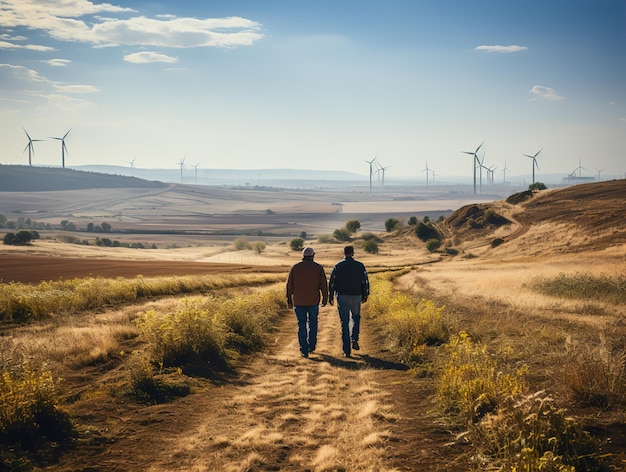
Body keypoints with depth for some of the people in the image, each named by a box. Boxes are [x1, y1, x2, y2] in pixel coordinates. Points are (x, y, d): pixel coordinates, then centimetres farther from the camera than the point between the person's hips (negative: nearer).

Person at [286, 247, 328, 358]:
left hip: (298, 301, 0)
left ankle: (304, 350, 0)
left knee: (302, 326, 5)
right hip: (313, 301, 0)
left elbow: (289, 285, 2)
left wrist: (289, 300, 9)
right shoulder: (318, 268, -1)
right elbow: (323, 285, -4)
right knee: (312, 322, 20)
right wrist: (325, 299, 3)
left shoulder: (295, 268, 1)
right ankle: (311, 346, 24)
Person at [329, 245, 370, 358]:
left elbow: (332, 282, -1)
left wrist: (330, 296, 8)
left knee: (345, 323, 4)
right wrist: (365, 295, 14)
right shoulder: (360, 266, -1)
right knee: (355, 318, 24)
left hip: (342, 297, 0)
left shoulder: (337, 266, -2)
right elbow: (365, 282, 2)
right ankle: (354, 340, 5)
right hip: (356, 297, 0)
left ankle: (347, 350, 1)